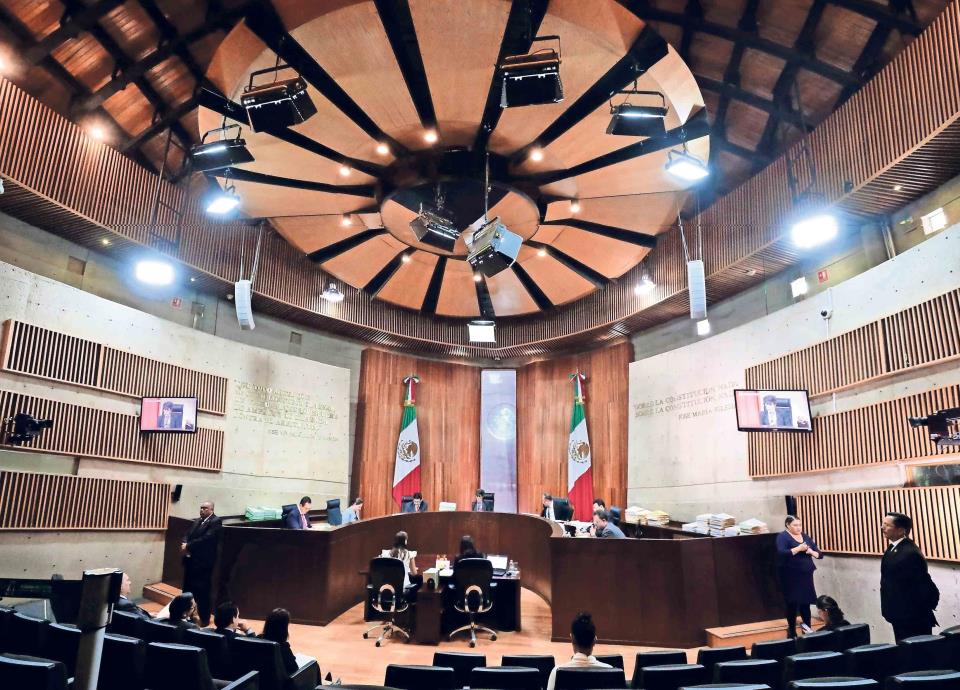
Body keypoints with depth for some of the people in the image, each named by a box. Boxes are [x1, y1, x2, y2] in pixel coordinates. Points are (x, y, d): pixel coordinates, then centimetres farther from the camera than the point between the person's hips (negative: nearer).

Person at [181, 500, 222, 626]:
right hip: (190, 561, 8)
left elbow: (205, 539, -20)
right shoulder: (196, 521, 16)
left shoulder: (215, 522, -11)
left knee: (202, 592, -2)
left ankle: (204, 619, 8)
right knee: (187, 589, 16)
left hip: (203, 562, -8)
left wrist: (188, 546, -16)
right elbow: (187, 535, 11)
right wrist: (184, 544, -11)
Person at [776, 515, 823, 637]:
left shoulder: (806, 537, 12)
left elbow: (820, 554, 12)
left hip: (806, 575, 5)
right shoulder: (783, 537, -6)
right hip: (790, 576, -5)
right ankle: (792, 632, 11)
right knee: (792, 604, 1)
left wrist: (811, 551, -9)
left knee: (806, 602, 3)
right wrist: (798, 548, -24)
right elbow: (781, 553, -22)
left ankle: (807, 628, 17)